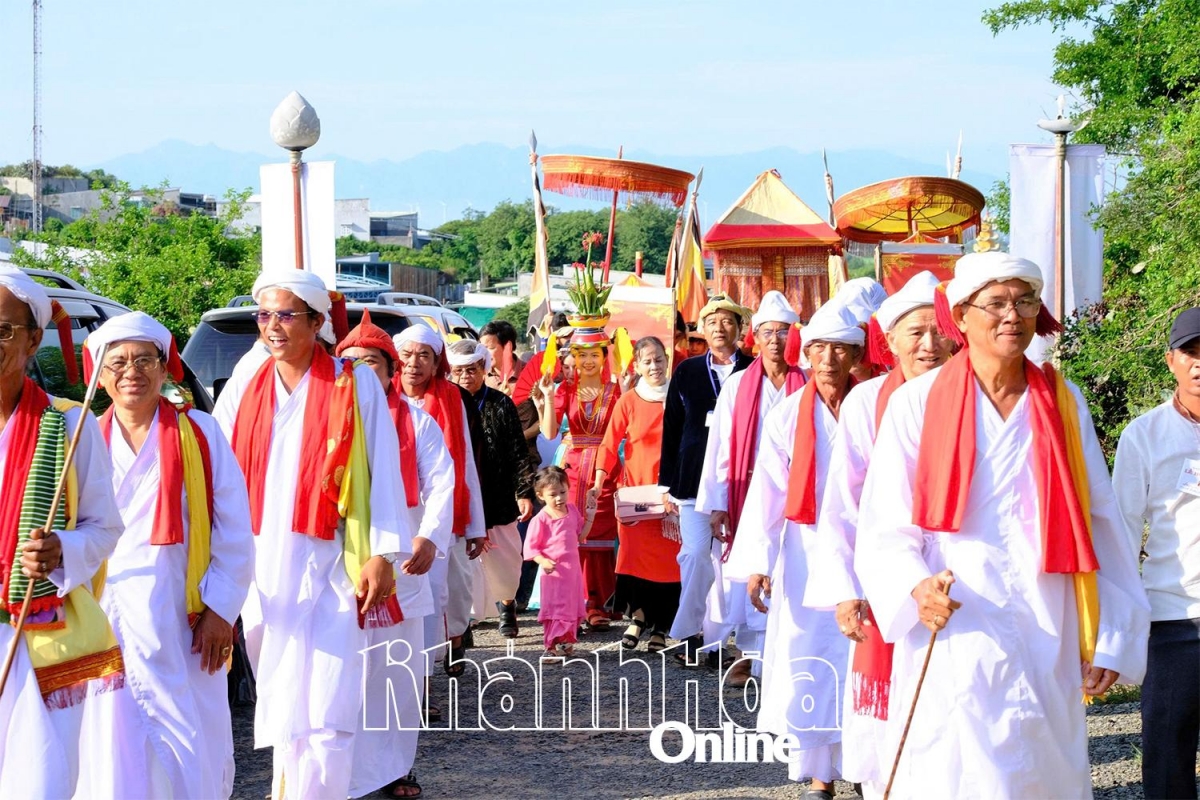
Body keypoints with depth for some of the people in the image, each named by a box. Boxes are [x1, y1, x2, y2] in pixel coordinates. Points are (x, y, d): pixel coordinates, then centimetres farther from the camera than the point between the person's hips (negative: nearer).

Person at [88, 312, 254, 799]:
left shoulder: (200, 434, 2)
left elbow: (234, 532, 1)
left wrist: (220, 609, -4)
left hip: (181, 621, -2)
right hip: (103, 620, 2)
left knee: (193, 750, -2)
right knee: (112, 752, 2)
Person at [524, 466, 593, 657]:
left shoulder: (572, 511, 6)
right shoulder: (540, 520, -14)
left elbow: (580, 536, 16)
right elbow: (530, 548, -12)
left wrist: (589, 519, 5)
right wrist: (543, 561, -27)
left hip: (573, 569, 6)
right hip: (554, 572, -6)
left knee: (572, 607, 15)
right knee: (555, 607, -4)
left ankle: (566, 642, 29)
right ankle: (552, 646, 0)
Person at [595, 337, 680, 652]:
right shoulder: (628, 402, 3)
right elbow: (610, 445, 0)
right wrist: (599, 482, -11)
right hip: (635, 490, 0)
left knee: (668, 557, -2)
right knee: (635, 553, -7)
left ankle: (660, 627, 7)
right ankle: (639, 613, 14)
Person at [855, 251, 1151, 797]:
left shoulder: (1064, 405, 8)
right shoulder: (917, 403, -1)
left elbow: (1099, 526, 8)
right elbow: (885, 528, -3)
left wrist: (1112, 639, 3)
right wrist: (917, 586, -23)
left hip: (1048, 645, 3)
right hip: (951, 641, -3)